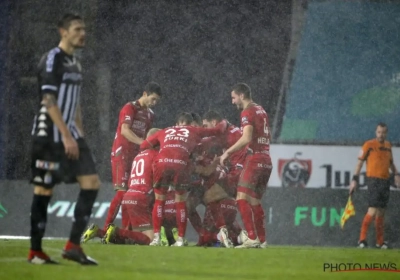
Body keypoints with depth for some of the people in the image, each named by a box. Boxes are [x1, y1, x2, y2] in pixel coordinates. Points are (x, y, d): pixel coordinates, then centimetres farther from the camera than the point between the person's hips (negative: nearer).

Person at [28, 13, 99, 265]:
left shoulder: (75, 63, 15)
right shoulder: (52, 60, -10)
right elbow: (49, 102, -17)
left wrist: (80, 135, 15)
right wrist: (67, 136, -21)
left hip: (70, 135, 8)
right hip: (49, 136, -8)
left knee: (91, 183, -3)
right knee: (44, 191, -3)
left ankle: (73, 246, -1)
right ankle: (35, 252, 5)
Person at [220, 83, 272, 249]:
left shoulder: (247, 112, -8)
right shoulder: (261, 111, 18)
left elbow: (247, 138, -21)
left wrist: (228, 152, -16)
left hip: (255, 159, -9)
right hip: (266, 160, 9)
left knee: (242, 199, -12)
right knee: (255, 201, 14)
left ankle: (252, 238, -21)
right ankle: (262, 241, 13)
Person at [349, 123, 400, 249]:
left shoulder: (388, 145, 15)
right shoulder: (369, 144, -3)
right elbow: (360, 161, -3)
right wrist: (355, 179, -10)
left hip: (385, 180, 6)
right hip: (374, 180, -6)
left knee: (381, 212, 10)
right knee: (373, 210, -16)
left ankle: (380, 241, 15)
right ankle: (362, 239, -14)